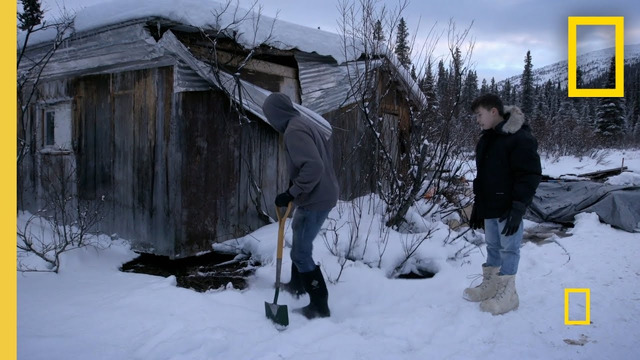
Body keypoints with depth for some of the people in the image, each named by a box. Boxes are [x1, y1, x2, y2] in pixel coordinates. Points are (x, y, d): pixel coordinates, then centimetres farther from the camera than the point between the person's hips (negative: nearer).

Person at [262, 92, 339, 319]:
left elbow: (314, 167, -31)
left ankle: (319, 306, 5)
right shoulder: (304, 124, 10)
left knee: (301, 253, -3)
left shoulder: (294, 131, -21)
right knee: (300, 244, 26)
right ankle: (297, 285, 44)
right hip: (322, 195, 11)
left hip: (315, 200, -11)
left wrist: (291, 194, -25)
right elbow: (326, 150, 22)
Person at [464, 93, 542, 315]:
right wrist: (478, 206, 16)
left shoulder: (520, 137, -15)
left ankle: (507, 295, 10)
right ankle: (490, 287, 27)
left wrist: (518, 209, -22)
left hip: (508, 209, -8)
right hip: (490, 207, 8)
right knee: (493, 247, 16)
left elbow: (530, 176, -19)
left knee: (508, 249, 1)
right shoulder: (486, 139, 11)